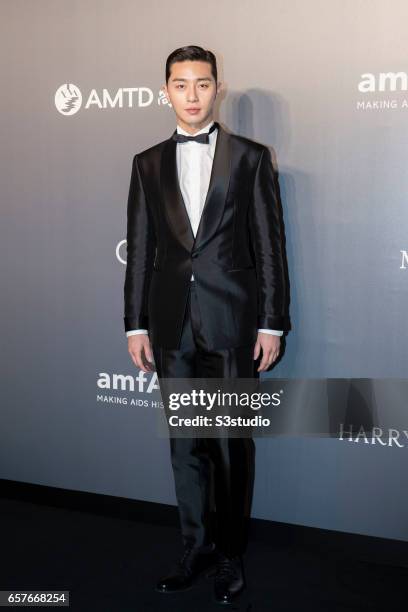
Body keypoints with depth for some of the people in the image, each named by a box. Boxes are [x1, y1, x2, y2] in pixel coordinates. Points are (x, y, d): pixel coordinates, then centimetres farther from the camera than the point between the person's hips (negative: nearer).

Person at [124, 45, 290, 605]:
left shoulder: (251, 157, 2)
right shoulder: (148, 163, 10)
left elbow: (269, 244, 0)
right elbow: (140, 249, 9)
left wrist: (272, 323, -4)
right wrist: (136, 324, 5)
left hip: (232, 324, -3)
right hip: (172, 326, 3)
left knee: (232, 443, 6)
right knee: (184, 444, 11)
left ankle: (230, 553, 24)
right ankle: (196, 547, 27)